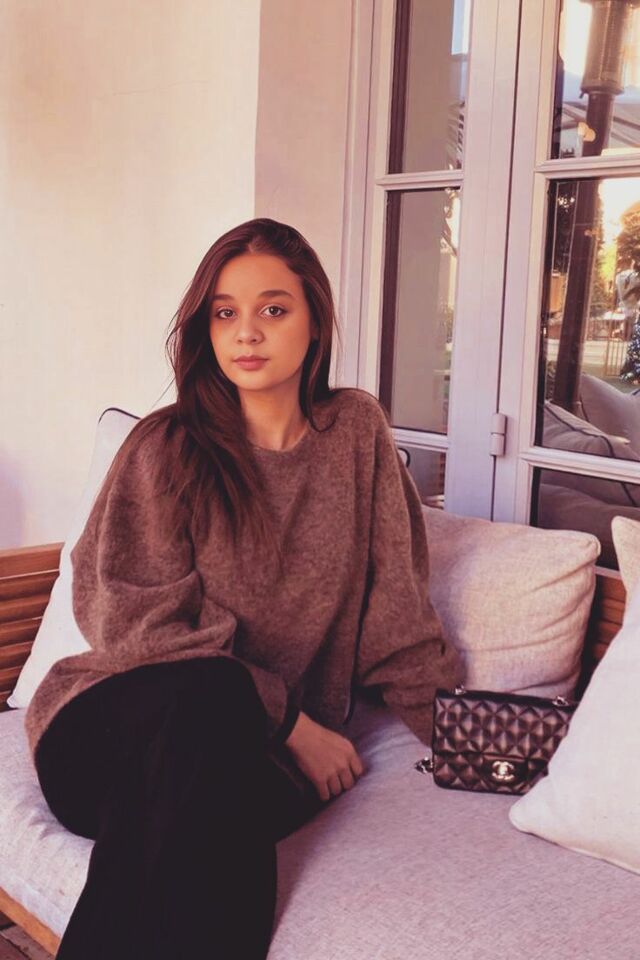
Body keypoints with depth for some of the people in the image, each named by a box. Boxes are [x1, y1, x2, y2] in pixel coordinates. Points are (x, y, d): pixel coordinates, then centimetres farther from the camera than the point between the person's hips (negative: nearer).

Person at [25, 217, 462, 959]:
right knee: (210, 695, -36)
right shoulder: (165, 447, -2)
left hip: (262, 748, 1)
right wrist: (290, 721, -11)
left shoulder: (357, 431, 7)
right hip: (122, 722, 0)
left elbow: (393, 601, 9)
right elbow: (135, 622, -7)